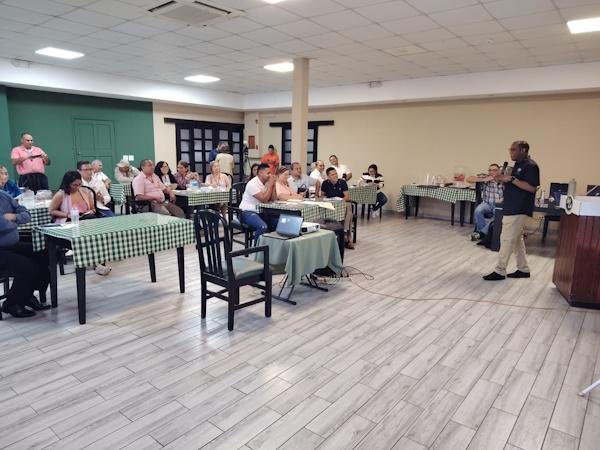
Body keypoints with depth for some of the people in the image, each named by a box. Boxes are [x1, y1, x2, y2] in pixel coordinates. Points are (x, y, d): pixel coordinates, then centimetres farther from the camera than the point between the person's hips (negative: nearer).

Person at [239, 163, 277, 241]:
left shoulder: (266, 182, 9)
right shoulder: (253, 184, -17)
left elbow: (273, 199, 5)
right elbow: (264, 199, -23)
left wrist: (273, 184, -5)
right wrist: (270, 185, -17)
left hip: (260, 211, 8)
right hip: (247, 212, -8)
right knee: (263, 227, -33)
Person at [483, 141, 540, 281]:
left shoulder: (530, 166, -13)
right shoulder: (518, 165, 16)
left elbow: (532, 188, -21)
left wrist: (511, 179, -23)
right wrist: (502, 180, 4)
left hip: (518, 210, -10)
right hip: (512, 208, 10)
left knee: (507, 239, -7)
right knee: (517, 239, 14)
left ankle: (500, 271, -1)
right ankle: (523, 269, 23)